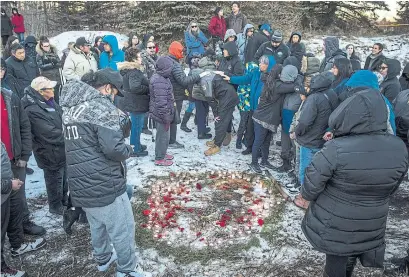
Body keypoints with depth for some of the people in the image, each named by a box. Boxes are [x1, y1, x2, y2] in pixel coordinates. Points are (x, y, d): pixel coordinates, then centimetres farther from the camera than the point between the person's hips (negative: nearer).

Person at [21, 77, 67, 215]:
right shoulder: (33, 110, -26)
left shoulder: (49, 101, 1)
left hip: (62, 149, 8)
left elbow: (62, 119, 11)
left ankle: (64, 199, 48)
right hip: (51, 154, -8)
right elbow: (51, 134, -27)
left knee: (63, 177, 26)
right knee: (55, 181, 13)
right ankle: (56, 206, 34)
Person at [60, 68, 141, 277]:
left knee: (97, 225, 28)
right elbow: (113, 149, -27)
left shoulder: (70, 107, 9)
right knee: (122, 230, 9)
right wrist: (128, 150, -5)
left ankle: (103, 259, 47)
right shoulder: (102, 107, -18)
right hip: (104, 185, -9)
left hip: (80, 184, 9)